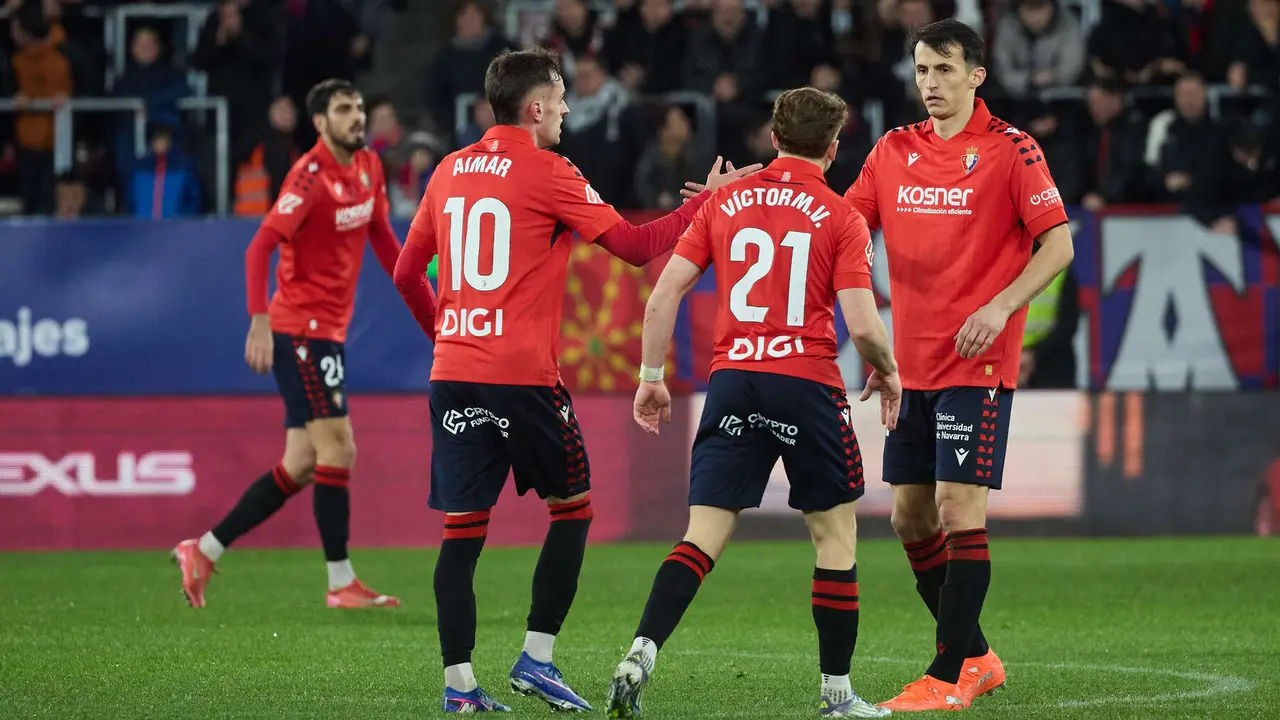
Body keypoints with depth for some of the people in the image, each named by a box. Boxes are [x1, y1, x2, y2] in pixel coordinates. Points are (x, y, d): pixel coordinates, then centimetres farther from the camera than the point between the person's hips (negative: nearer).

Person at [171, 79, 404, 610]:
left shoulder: (368, 168, 8)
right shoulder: (310, 177, -16)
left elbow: (381, 238, 21)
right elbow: (260, 248, -20)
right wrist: (259, 321, -28)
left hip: (328, 330, 9)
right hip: (299, 327, -9)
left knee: (300, 467, 9)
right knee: (337, 448, -10)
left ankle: (204, 552, 16)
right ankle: (341, 583, -4)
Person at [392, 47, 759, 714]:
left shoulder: (449, 172, 12)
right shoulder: (547, 174, -6)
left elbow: (406, 272, 18)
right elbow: (633, 245, -7)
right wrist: (706, 202, 4)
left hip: (453, 373, 5)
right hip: (523, 376, -5)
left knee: (462, 526, 4)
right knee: (572, 506, 11)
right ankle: (537, 658, 5)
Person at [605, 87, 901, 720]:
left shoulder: (726, 203, 9)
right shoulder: (841, 219, -1)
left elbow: (664, 294, 5)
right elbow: (862, 325, -9)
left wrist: (651, 376, 14)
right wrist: (888, 372, 11)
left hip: (732, 381, 3)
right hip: (807, 383, -3)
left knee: (702, 539, 1)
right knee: (835, 536, 11)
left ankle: (640, 656, -18)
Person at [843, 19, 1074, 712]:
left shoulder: (1011, 150, -6)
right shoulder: (893, 150, 10)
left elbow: (1058, 244, -8)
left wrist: (999, 307, -20)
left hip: (978, 363, -6)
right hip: (912, 364, 6)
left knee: (959, 510, -11)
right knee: (910, 517, 9)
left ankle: (951, 677, -7)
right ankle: (975, 654, 23)